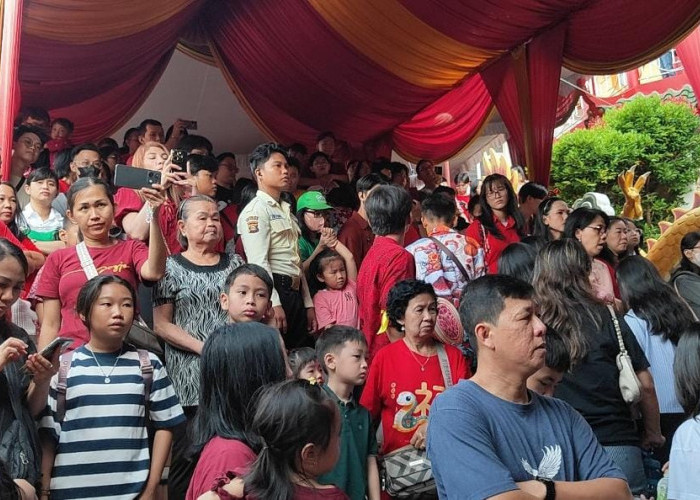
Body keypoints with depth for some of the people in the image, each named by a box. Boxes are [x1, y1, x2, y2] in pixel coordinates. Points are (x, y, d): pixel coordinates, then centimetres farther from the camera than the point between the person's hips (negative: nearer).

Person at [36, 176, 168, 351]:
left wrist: (153, 215, -22)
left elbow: (153, 273, -15)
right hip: (71, 352, 2)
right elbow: (51, 325, 12)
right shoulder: (58, 259, 12)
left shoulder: (131, 249, 7)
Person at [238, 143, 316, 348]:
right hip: (274, 291, -9)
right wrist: (274, 304, -24)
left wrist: (308, 304, 18)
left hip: (295, 293, 9)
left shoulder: (286, 211, 22)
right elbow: (258, 262, -17)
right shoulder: (255, 211, -7)